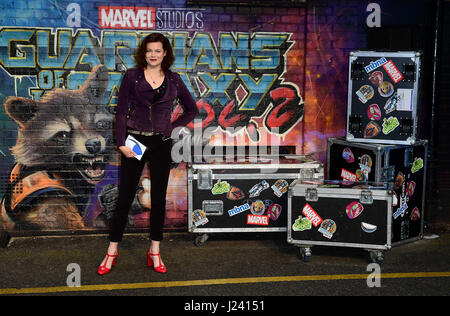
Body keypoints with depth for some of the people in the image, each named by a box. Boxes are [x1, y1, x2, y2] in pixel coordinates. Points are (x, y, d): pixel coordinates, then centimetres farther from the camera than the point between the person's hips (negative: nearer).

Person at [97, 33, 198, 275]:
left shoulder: (174, 80, 6)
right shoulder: (132, 76, 0)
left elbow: (191, 109, 17)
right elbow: (121, 111, -2)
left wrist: (173, 126, 5)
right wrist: (121, 143, -10)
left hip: (161, 143, 2)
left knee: (159, 198, 6)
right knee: (125, 198, 0)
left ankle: (155, 253, 17)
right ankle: (112, 252, 11)